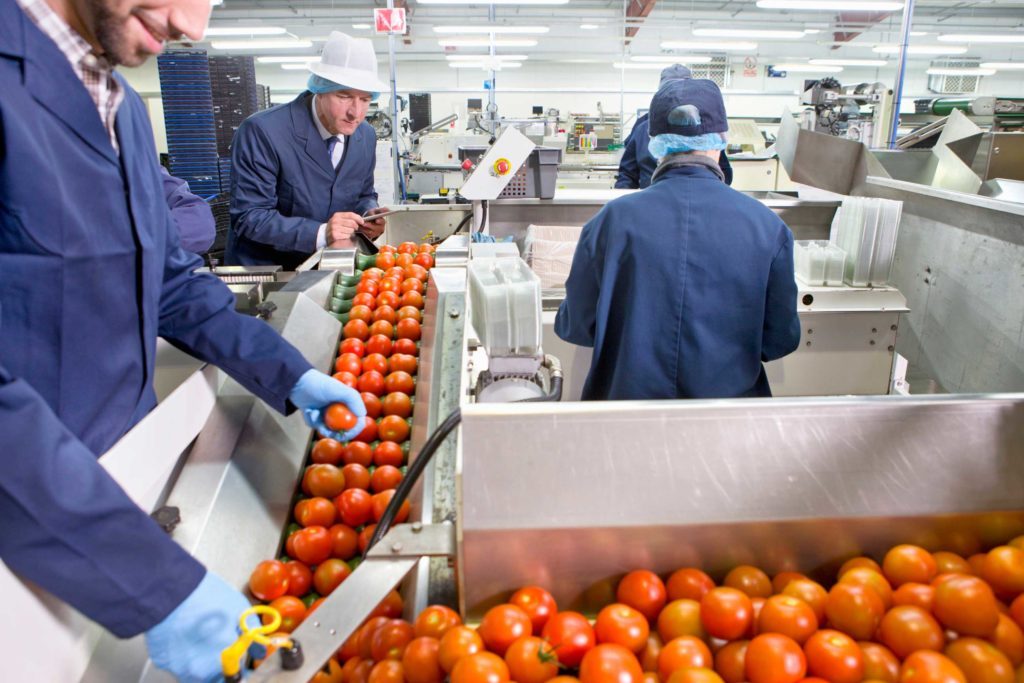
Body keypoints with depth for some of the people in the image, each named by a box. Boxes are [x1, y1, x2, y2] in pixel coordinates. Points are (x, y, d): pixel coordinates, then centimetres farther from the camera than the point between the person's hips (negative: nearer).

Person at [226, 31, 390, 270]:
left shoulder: (366, 136, 1)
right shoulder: (262, 131, -17)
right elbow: (249, 217, -18)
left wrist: (368, 215, -9)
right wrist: (320, 233, -30)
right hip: (263, 268, -5)